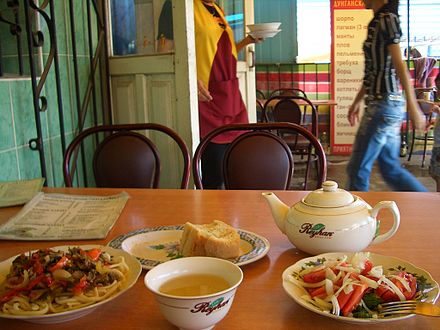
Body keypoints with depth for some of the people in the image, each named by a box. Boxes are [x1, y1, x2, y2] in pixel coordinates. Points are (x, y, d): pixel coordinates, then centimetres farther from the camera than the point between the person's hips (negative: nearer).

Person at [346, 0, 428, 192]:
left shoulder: (387, 19, -10)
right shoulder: (377, 23, 16)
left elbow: (400, 64, -17)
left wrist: (412, 107, -20)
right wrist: (357, 101, 25)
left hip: (384, 104, -9)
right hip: (380, 104, 9)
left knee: (357, 169, -1)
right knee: (390, 170, 13)